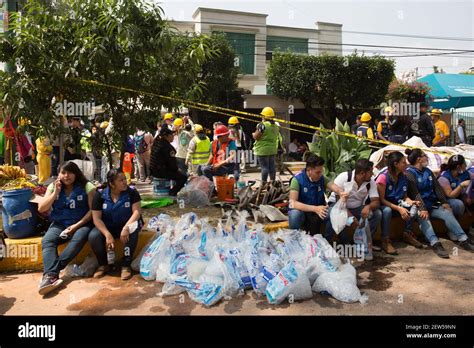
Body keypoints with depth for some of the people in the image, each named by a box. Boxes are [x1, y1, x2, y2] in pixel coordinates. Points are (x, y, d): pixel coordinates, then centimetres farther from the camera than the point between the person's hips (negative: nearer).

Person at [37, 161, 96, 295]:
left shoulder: (87, 186, -3)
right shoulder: (53, 187, 9)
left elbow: (93, 210, -7)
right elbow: (41, 209, 3)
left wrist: (77, 225, -16)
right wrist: (56, 192, -7)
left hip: (81, 223, -3)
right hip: (59, 224, 3)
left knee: (78, 239, -35)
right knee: (47, 241, -27)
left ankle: (50, 273, -36)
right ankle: (51, 276, -43)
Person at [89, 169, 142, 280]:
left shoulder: (132, 192, -10)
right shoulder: (100, 194, -9)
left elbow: (136, 212, -17)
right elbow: (96, 218, -12)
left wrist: (126, 227, -35)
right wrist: (108, 235, -26)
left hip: (126, 224, -1)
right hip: (107, 226, 1)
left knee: (133, 230, -36)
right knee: (93, 236, -28)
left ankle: (126, 265, -20)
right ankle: (103, 264, -1)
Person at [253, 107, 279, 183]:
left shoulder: (262, 125, -15)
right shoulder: (276, 126, 10)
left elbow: (256, 137, -16)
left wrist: (253, 134, 4)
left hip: (263, 150, -7)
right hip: (273, 149, 7)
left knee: (264, 167, -5)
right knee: (272, 166, 13)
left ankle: (263, 183, -1)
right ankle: (273, 181, 20)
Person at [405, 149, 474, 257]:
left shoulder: (428, 171, 19)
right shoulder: (409, 173, -7)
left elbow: (437, 187, 14)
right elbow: (414, 193, -18)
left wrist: (444, 202, 0)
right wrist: (422, 208, -29)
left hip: (431, 205, 7)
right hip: (419, 206, -7)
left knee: (447, 213, -17)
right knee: (423, 217, -35)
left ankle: (463, 240, -18)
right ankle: (435, 244, -48)